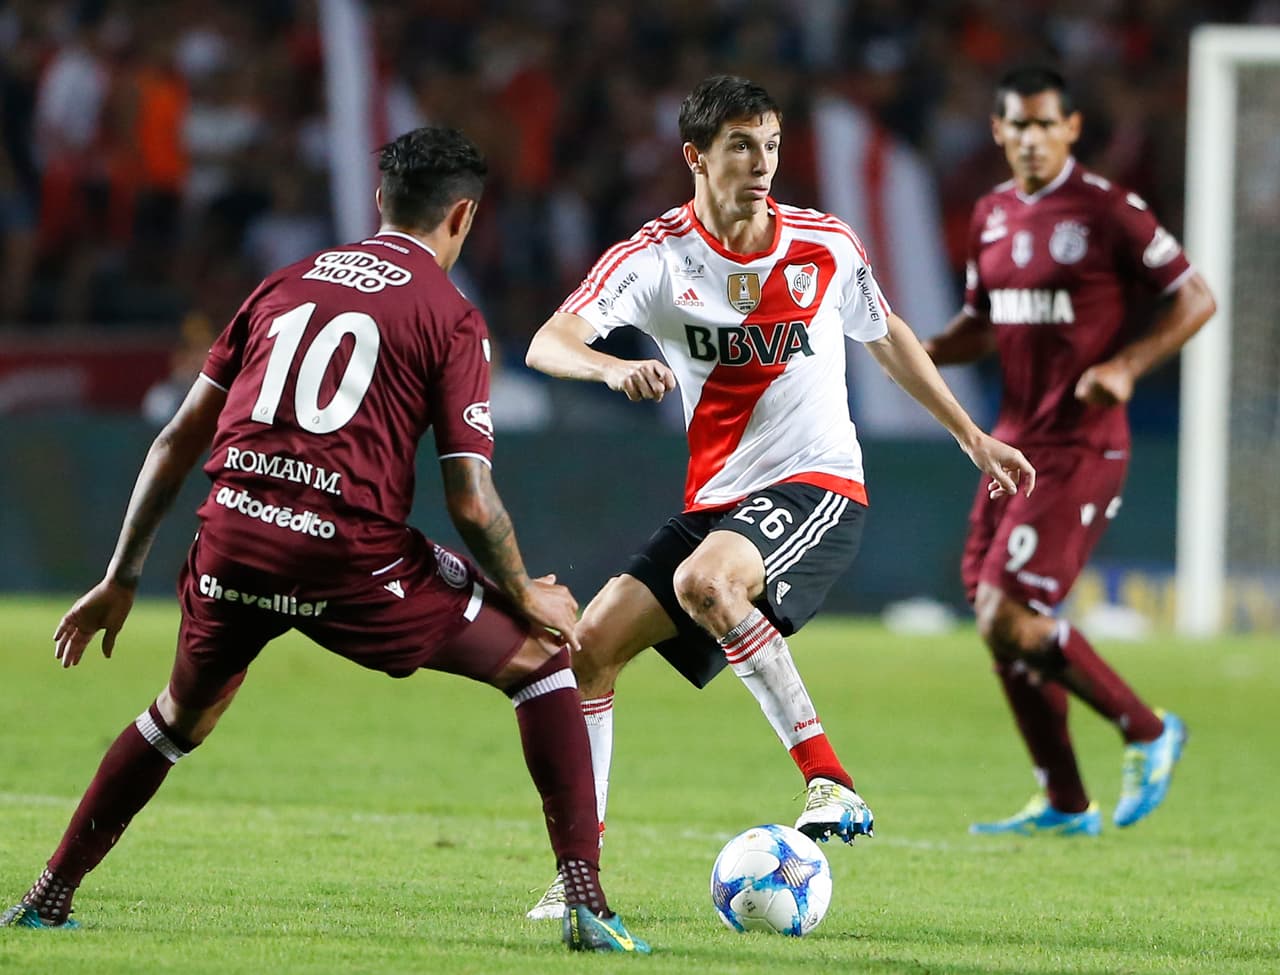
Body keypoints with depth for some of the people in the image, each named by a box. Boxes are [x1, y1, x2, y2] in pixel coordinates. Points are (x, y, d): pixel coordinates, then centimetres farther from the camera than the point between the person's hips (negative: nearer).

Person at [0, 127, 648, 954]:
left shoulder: (287, 284, 19)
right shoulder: (452, 318, 4)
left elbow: (181, 437, 19)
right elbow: (470, 499, -4)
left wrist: (121, 582, 24)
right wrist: (527, 599, 13)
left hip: (233, 541, 5)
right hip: (352, 555, -4)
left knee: (184, 713, 33)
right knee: (543, 659, 13)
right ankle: (588, 905, 3)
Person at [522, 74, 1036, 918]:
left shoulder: (825, 246, -2)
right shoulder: (656, 256, -6)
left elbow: (889, 339, 18)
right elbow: (548, 345, -20)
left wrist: (975, 440, 23)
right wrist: (614, 369, -42)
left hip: (818, 486, -4)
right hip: (718, 498, 4)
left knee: (703, 581, -34)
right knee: (593, 642, -6)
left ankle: (830, 781, -28)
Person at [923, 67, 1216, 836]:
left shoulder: (1108, 212, -10)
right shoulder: (992, 217, 11)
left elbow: (1195, 299, -6)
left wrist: (1126, 367, -18)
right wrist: (928, 353, 2)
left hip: (1080, 448, -8)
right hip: (1014, 442, 8)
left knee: (1010, 619, -16)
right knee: (999, 623, 5)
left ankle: (1149, 733, 3)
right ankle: (1064, 804, 16)